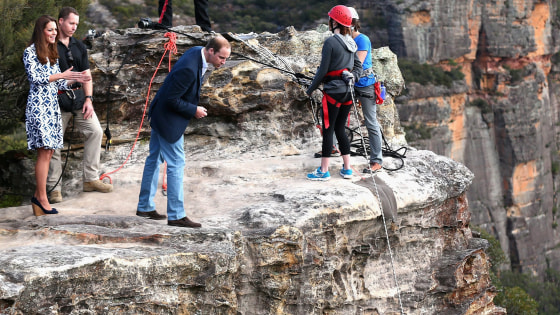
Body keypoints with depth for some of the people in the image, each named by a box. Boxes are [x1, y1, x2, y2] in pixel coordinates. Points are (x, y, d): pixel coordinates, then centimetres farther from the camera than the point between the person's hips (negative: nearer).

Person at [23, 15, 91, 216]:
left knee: (48, 152, 5)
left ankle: (38, 196, 10)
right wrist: (62, 75, -16)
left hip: (52, 106, 8)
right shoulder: (30, 52, -5)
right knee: (44, 151, -11)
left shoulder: (52, 54, 18)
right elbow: (35, 78, -14)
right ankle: (42, 198, -8)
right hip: (38, 106, -8)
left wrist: (77, 79, 2)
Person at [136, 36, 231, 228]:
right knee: (176, 163, -5)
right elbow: (171, 99, -27)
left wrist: (194, 108, 7)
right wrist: (193, 111, -16)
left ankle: (145, 207, 29)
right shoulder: (189, 68, -32)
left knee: (154, 159, 18)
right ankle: (176, 215, 0)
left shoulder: (197, 53, -1)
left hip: (160, 114, 11)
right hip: (169, 119, -11)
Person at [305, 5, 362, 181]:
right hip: (348, 91, 7)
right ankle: (347, 169, 16)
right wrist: (352, 77, 2)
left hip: (333, 91, -7)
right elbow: (358, 67, 15)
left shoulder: (331, 42, -14)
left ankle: (324, 171, 2)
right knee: (340, 129, 15)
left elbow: (323, 69, -13)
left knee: (328, 130, -2)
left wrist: (311, 89, -4)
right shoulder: (351, 43, 9)